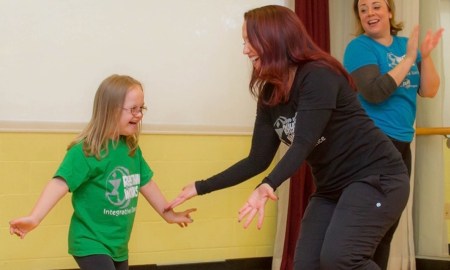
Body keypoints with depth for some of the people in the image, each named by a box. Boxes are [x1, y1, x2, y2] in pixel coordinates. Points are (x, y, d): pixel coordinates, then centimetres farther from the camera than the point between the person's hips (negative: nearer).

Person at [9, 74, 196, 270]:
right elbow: (61, 183, -30)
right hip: (91, 244, -8)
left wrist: (168, 214, 27)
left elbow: (146, 184, 18)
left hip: (118, 245, 8)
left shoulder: (132, 149, 5)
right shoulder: (86, 150, -19)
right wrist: (34, 218, -43)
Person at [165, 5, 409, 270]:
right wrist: (201, 187, 6)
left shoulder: (319, 76, -19)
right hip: (332, 188, 8)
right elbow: (258, 160, 7)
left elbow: (303, 144, -29)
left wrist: (268, 186, -45)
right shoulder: (269, 95, 5)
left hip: (377, 175, -8)